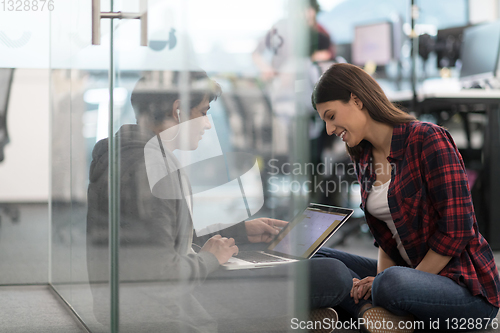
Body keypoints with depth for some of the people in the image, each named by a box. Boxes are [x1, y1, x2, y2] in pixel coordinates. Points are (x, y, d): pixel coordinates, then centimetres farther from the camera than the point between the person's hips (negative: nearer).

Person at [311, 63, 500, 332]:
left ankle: (367, 310, -7)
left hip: (467, 287, -8)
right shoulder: (363, 159, 9)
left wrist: (385, 283, -17)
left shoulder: (428, 140, -16)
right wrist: (381, 276, -9)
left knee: (393, 282, -38)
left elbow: (456, 230, -19)